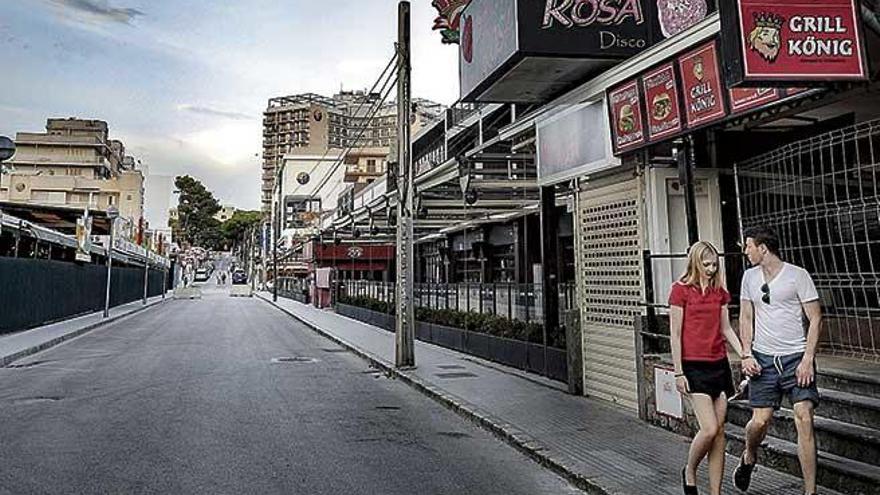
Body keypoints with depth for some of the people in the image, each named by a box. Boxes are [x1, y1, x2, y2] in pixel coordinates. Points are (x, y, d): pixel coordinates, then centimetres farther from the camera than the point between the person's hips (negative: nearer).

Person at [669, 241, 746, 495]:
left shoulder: (719, 291, 9)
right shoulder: (680, 290, -7)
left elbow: (726, 329, 15)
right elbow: (675, 334, -7)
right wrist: (678, 372, -9)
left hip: (719, 364, 6)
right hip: (694, 366, -6)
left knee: (720, 431, 6)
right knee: (709, 429, -11)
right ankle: (689, 471, 16)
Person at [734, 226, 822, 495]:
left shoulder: (798, 275, -5)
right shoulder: (750, 276, 8)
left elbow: (815, 319, -5)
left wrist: (807, 359, -12)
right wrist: (747, 355, 3)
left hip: (796, 357, -3)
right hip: (763, 358, 3)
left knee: (804, 418, -9)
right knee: (760, 420, 0)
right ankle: (749, 457, 31)